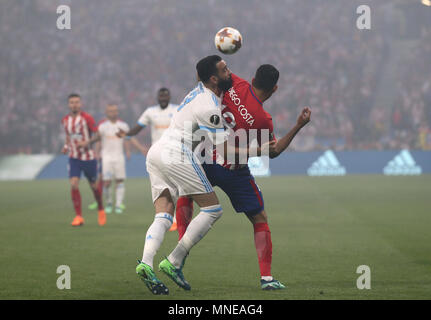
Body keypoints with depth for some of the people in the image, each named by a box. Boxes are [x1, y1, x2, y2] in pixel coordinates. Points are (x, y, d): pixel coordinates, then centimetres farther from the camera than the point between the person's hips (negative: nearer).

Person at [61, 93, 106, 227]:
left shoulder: (87, 118, -10)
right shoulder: (65, 120, 5)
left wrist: (86, 143, -20)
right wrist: (66, 146, 8)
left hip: (88, 157, -3)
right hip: (74, 158, 3)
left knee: (93, 185, 9)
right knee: (74, 184, -15)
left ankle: (101, 210, 36)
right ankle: (78, 216, -10)